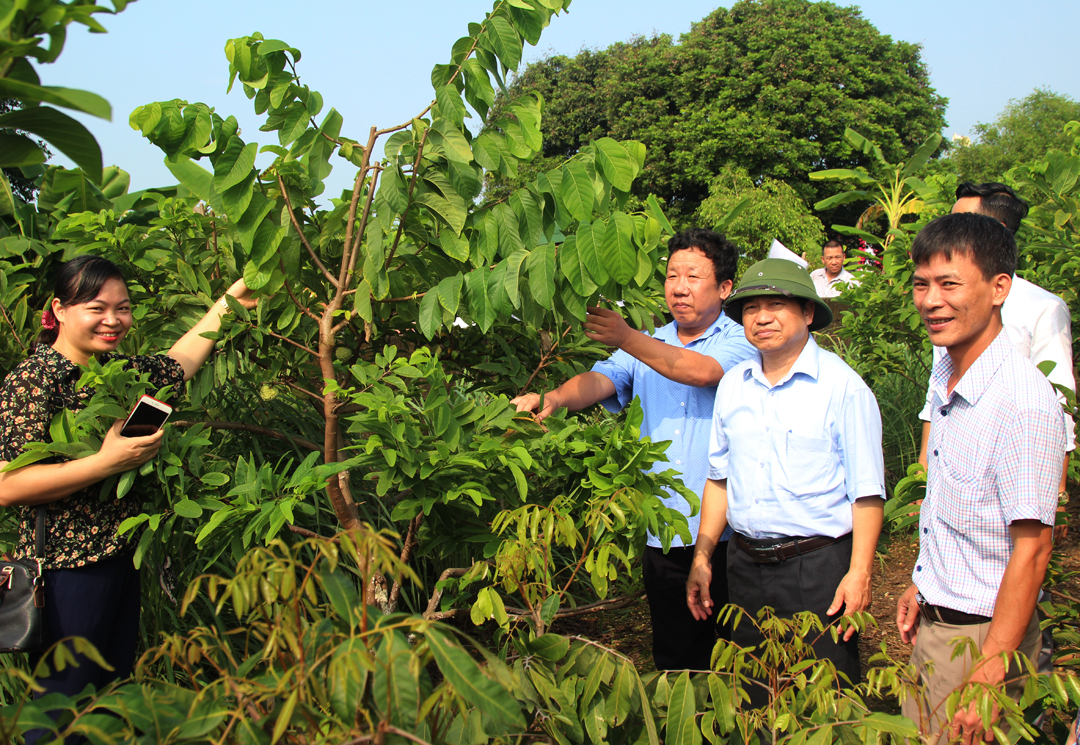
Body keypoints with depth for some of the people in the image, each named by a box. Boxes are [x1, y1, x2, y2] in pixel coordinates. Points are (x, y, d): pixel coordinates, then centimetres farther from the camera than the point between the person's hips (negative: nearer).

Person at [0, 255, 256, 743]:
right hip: (66, 570, -8)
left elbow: (180, 362, 25)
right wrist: (107, 462, -24)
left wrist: (230, 300, 23)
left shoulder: (117, 369, 8)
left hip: (120, 557, 8)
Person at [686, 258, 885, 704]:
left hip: (817, 565, -5)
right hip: (745, 564, 5)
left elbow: (867, 491, -8)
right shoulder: (732, 386, 9)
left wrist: (859, 573, -15)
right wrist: (702, 558, 12)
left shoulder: (842, 385, -7)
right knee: (752, 697, 15)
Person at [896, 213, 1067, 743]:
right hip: (931, 621, 8)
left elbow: (1031, 549, -22)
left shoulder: (1024, 403, -23)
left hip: (983, 634, -8)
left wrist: (987, 679, -22)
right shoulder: (946, 371, 3)